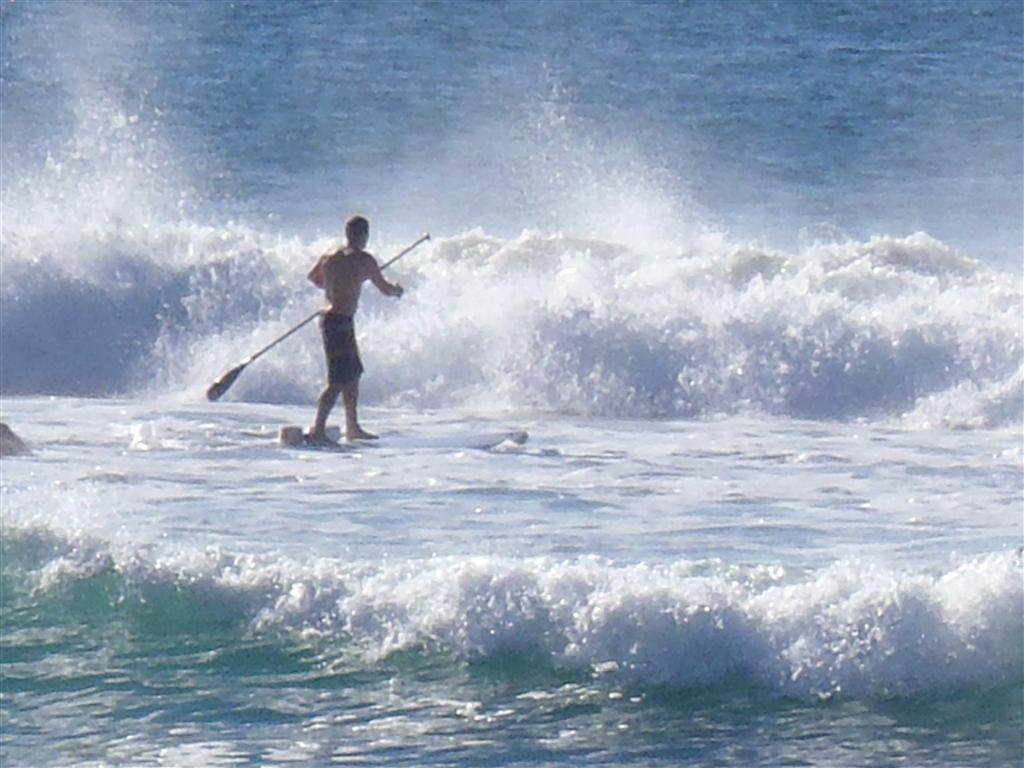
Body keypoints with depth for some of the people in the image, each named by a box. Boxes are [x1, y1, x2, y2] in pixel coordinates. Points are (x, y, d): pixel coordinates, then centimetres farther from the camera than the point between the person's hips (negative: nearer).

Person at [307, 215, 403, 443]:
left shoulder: (329, 256, 9)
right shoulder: (364, 260, -10)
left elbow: (313, 277, 27)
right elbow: (385, 289, -1)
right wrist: (397, 290, 22)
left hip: (329, 317, 9)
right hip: (341, 320, -9)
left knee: (354, 373, 19)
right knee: (338, 381, -9)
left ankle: (352, 427, 26)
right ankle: (318, 430, -14)